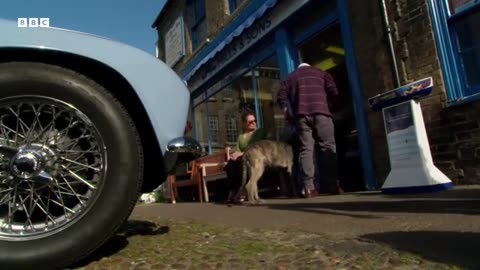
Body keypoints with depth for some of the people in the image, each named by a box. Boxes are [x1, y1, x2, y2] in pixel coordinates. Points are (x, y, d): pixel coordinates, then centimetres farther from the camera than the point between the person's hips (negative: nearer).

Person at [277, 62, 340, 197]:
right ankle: (332, 186, -7)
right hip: (320, 111, -1)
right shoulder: (321, 73, 25)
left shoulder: (289, 77, 26)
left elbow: (281, 97, 12)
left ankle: (308, 187, -13)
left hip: (301, 114, 1)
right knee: (328, 147, -1)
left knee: (305, 149, -4)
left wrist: (287, 112, 20)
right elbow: (333, 92, 10)